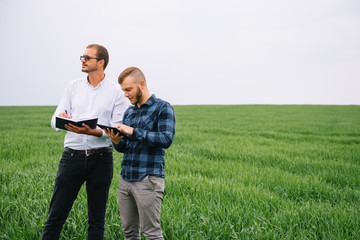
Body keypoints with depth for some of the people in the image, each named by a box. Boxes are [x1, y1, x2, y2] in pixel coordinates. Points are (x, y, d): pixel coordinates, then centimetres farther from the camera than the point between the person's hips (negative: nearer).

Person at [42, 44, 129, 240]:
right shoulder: (73, 86, 11)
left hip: (100, 160, -2)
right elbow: (55, 121, 7)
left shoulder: (116, 91, 1)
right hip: (72, 156, 2)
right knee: (56, 215, 1)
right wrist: (62, 121, -17)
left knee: (97, 220, 8)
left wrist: (92, 132, -24)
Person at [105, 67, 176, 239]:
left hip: (148, 179, -7)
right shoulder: (129, 112, 17)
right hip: (125, 179, 7)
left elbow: (166, 139, -17)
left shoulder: (162, 108, -4)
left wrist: (133, 131, -20)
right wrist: (116, 141, -3)